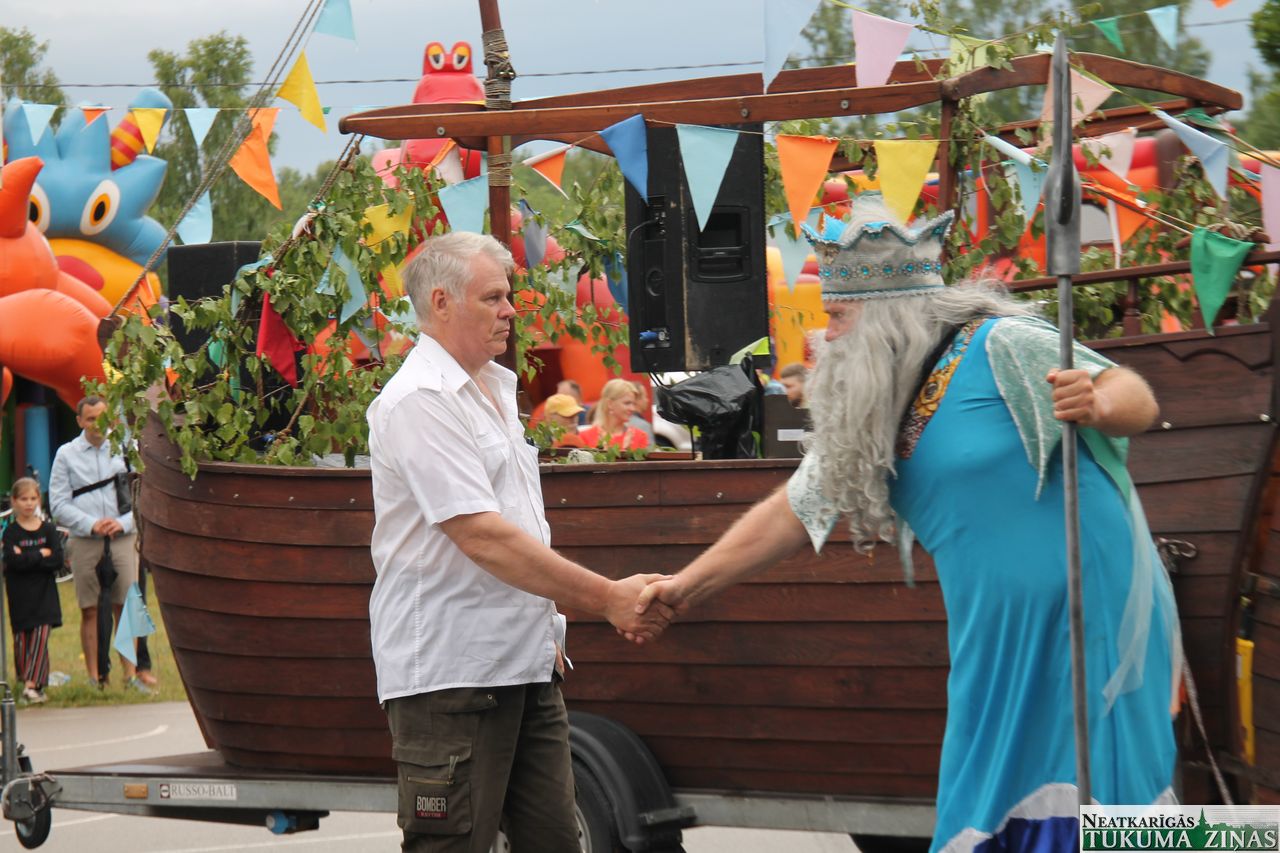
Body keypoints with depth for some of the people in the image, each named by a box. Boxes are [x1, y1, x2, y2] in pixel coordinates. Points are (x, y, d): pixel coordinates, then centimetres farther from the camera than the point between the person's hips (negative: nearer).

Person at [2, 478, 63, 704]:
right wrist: (41, 554, -13)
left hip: (44, 594, 0)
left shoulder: (48, 530, 3)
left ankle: (32, 685, -17)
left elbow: (58, 560, -9)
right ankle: (28, 682, 20)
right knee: (22, 640, 5)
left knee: (41, 638, -12)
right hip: (20, 597, 0)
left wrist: (27, 558, -15)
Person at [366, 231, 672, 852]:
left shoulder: (495, 387, 17)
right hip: (450, 673, -9)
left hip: (524, 662, 9)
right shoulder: (421, 400, -14)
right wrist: (607, 598, -21)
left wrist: (548, 626, 17)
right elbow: (483, 539, -22)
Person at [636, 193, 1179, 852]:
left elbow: (1134, 396, -12)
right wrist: (688, 587, 16)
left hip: (1088, 618, -7)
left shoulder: (999, 349, -12)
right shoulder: (865, 423, 10)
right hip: (997, 642, 7)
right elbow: (792, 512, 18)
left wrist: (1097, 406, -35)